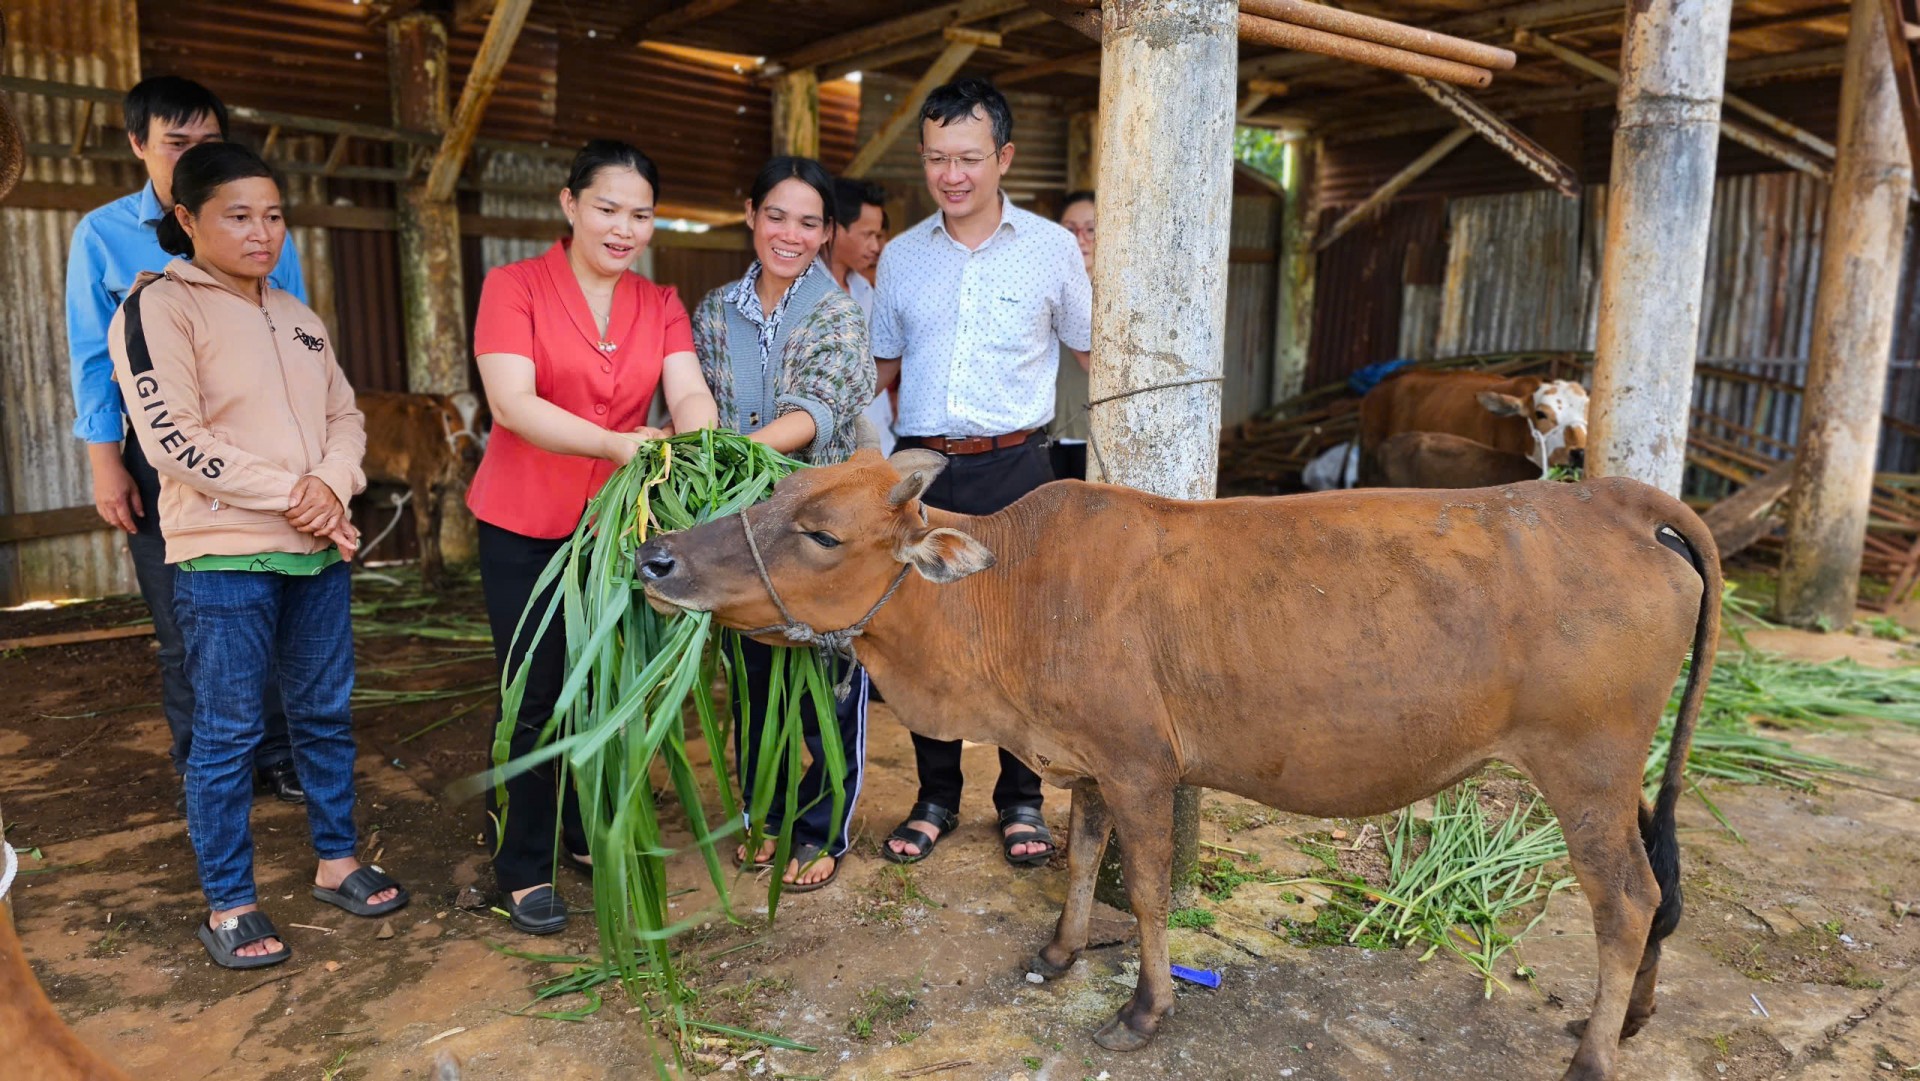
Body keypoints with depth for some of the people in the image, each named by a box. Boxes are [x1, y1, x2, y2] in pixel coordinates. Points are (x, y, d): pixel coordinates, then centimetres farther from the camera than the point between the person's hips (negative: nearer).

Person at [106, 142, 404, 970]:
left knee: (326, 713, 13)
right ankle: (228, 906, 15)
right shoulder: (158, 307, -5)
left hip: (318, 550, 6)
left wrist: (333, 485, -8)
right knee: (228, 731, 2)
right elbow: (172, 438, -14)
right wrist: (290, 494, -14)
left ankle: (336, 862, 28)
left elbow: (345, 414, 13)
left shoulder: (296, 316, 15)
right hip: (224, 557, -6)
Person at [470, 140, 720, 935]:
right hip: (525, 525, -3)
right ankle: (521, 867, 18)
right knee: (536, 697, 1)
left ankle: (585, 833, 32)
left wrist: (699, 445, -34)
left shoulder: (660, 306, 5)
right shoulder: (514, 286, -7)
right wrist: (615, 443, -36)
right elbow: (512, 402, -21)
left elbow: (689, 394, -10)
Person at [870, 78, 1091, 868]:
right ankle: (935, 798, 25)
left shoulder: (1052, 249, 3)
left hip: (1014, 469, -2)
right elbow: (879, 367, 17)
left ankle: (1021, 801, 21)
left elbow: (1093, 352, 13)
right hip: (923, 469, 2)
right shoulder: (901, 256, 10)